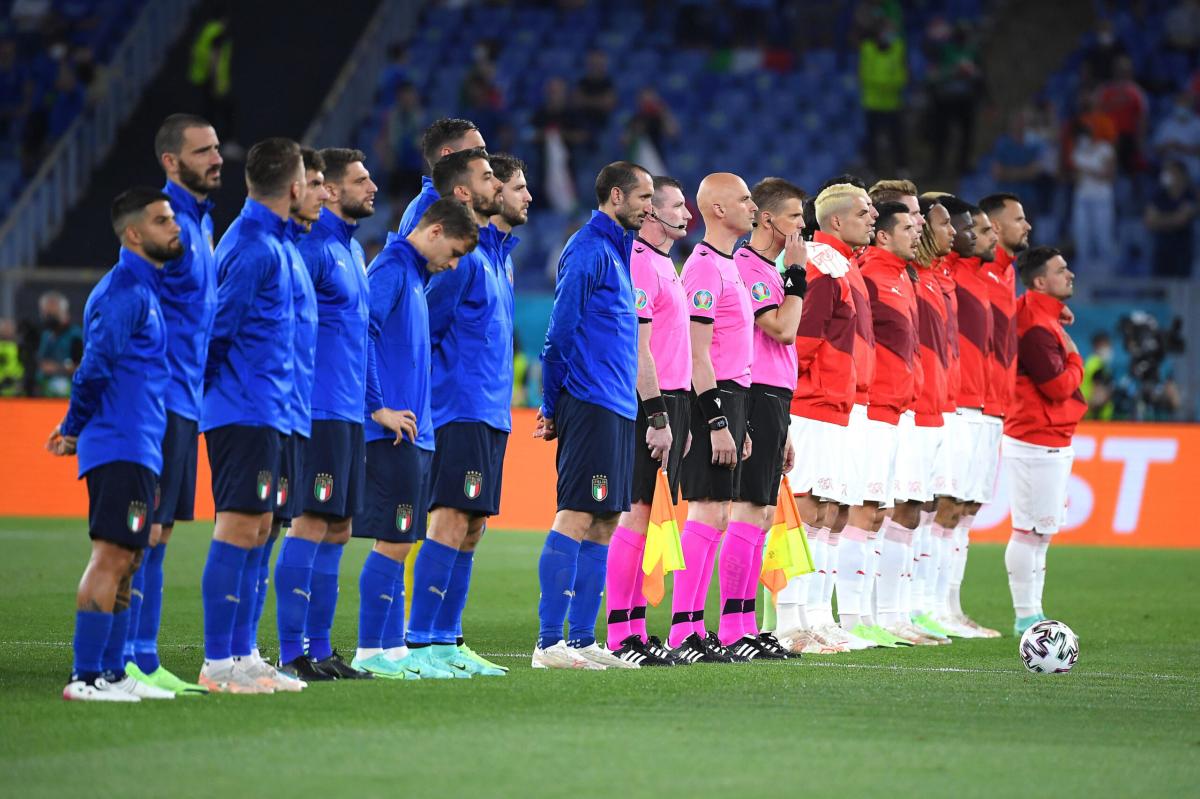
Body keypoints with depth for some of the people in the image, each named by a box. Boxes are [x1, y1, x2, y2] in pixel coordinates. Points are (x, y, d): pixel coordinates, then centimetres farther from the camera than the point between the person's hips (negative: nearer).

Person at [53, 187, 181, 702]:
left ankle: (111, 673, 15)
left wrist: (77, 428, 17)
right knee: (111, 557, -12)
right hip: (123, 447, -10)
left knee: (124, 562, 11)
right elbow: (96, 366, -16)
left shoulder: (144, 288, 19)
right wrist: (76, 429, -3)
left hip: (139, 449, 10)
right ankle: (85, 677, -13)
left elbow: (96, 371, 23)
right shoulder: (124, 292, -13)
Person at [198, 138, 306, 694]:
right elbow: (218, 327, -16)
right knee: (238, 528, -9)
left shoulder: (266, 240, 15)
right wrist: (212, 383, -7)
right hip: (246, 411, -10)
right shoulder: (255, 247, -16)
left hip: (260, 412, 10)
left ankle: (241, 654, 16)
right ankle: (218, 663, -9)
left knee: (255, 530, 11)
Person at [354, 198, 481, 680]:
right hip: (392, 434, -10)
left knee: (399, 542, 10)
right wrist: (377, 408, -20)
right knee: (393, 541, -8)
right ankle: (370, 652, -5)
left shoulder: (413, 274, 18)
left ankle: (392, 649, 13)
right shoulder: (390, 270, -11)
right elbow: (359, 333, -22)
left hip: (414, 433, 10)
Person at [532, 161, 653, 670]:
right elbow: (561, 332, -13)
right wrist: (555, 404, -11)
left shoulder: (615, 250, 19)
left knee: (603, 523, 8)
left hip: (616, 409, 10)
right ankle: (549, 642, -12)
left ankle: (582, 640, 10)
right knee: (577, 517, -11)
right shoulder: (589, 250, -11)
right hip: (591, 405, -10)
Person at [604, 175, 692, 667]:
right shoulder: (639, 265, -12)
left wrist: (679, 419, 22)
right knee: (635, 515, -10)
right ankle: (621, 636, -10)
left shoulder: (664, 266, 19)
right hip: (649, 403, -10)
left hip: (666, 402, 10)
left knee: (639, 516, 10)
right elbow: (638, 349, -18)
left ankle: (635, 630, 12)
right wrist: (659, 417, -20)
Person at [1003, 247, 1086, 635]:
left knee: (1041, 531, 14)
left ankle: (1032, 614, 20)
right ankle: (1026, 617, -4)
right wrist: (1075, 358, -5)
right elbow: (1059, 386, -22)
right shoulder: (1037, 329, -19)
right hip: (1038, 445, -11)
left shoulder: (1045, 318, 11)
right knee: (1031, 531, -7)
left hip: (1051, 444, 11)